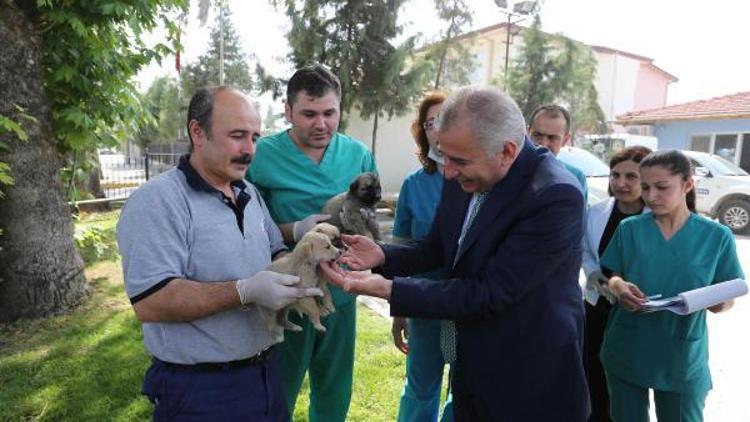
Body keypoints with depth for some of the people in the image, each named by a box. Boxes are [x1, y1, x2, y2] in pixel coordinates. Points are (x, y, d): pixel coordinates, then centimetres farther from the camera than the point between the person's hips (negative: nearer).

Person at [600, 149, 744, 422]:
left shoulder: (716, 236, -4)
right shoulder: (629, 228, -2)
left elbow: (728, 299, 0)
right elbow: (614, 278, 4)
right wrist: (619, 287, -18)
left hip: (682, 358, -1)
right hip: (626, 352, 1)